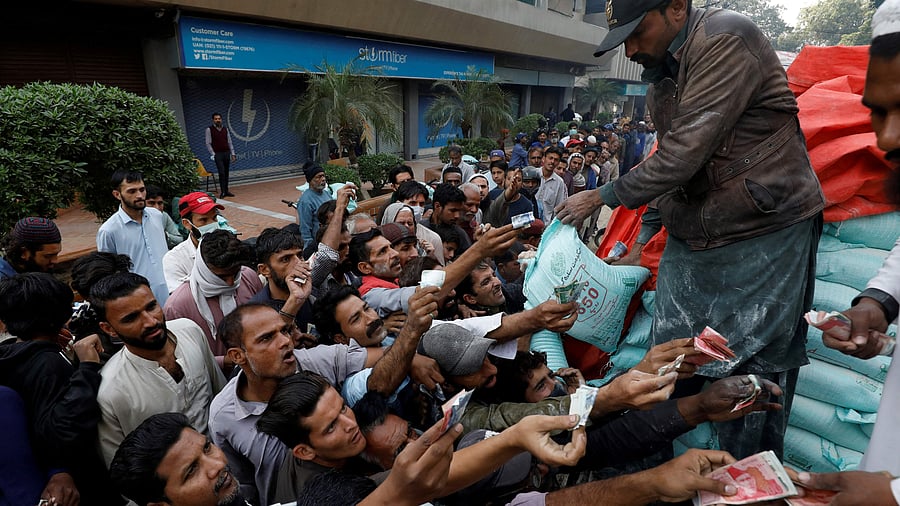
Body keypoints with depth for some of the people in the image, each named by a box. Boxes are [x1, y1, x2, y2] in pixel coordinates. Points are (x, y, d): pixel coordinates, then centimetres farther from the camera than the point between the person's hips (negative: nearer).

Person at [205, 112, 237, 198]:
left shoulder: (225, 129, 11)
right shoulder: (209, 129, -2)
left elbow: (229, 142, 13)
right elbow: (208, 143, -3)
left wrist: (233, 154, 7)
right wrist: (213, 154, -10)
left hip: (227, 153, 4)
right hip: (218, 154, -4)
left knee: (226, 173, 8)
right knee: (221, 173, -11)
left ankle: (226, 191, 17)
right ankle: (223, 192, -6)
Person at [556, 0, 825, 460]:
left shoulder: (726, 39, -13)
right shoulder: (662, 74, 14)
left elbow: (684, 154, -21)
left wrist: (602, 196, -9)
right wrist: (642, 238, 19)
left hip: (761, 236, -7)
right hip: (689, 242, 8)